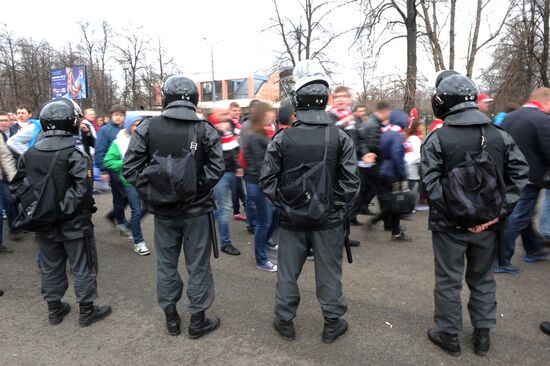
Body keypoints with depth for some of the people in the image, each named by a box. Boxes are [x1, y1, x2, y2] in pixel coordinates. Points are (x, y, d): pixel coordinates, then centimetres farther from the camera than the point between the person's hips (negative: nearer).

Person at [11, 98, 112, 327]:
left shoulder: (29, 154, 2)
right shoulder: (75, 155, -18)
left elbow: (17, 186, 7)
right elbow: (82, 190, -26)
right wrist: (63, 209, -13)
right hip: (74, 224, -6)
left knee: (50, 267, 20)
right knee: (83, 268, 9)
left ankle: (54, 309, 33)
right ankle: (87, 311, 20)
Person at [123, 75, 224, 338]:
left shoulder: (147, 128, -6)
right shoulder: (205, 130, -10)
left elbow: (130, 169, -8)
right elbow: (216, 169, -17)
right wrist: (197, 188, -5)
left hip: (163, 210, 2)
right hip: (197, 210, -1)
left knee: (166, 263, 17)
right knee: (198, 265, 11)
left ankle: (171, 318, 31)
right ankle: (198, 320, 23)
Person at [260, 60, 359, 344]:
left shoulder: (282, 138, -9)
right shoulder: (340, 138, -8)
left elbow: (267, 180, -6)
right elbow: (350, 181, -9)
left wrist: (283, 204, 5)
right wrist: (337, 206, 4)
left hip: (292, 219, 0)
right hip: (329, 220, 0)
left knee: (287, 272, 16)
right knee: (329, 272, 15)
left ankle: (285, 322, 30)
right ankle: (332, 323, 29)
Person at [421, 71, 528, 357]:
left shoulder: (437, 139, -13)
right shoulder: (500, 135, 0)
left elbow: (430, 184, -20)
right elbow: (520, 174, -2)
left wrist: (456, 214, -16)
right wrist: (501, 211, -5)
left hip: (449, 225, -4)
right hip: (488, 224, 4)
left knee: (448, 281, 11)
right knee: (483, 279, 19)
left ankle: (448, 335, 25)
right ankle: (483, 335, 32)